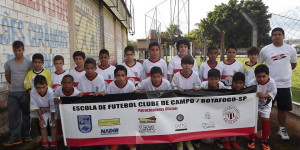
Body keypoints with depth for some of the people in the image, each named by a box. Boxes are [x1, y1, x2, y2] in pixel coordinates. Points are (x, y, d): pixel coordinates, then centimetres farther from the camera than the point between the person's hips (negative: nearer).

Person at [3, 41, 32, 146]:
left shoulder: (29, 63, -3)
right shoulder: (9, 63, 6)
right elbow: (8, 77, 19)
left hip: (25, 93, -2)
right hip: (12, 93, 3)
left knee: (26, 114, 7)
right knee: (13, 115, 2)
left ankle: (27, 135, 19)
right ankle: (15, 137, 9)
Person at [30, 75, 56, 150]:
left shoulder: (50, 92, -39)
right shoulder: (33, 92, -31)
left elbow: (52, 107, -25)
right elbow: (36, 107, -16)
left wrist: (52, 118, -13)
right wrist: (41, 118, -9)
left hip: (52, 111, -2)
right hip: (42, 111, 3)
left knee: (53, 124, -1)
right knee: (42, 125, 6)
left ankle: (53, 143, 13)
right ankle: (45, 143, 20)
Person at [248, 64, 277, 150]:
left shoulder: (271, 82, -23)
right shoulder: (252, 82, -25)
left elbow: (273, 94, -20)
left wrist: (265, 95, -36)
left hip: (266, 105, 1)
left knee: (265, 119, 0)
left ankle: (264, 140, 18)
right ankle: (252, 139, 17)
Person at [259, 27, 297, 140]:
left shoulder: (290, 49, 1)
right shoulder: (265, 50, -4)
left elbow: (294, 64, 15)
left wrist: (283, 71, 8)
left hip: (285, 84, 2)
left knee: (283, 108, 12)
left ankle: (281, 129, 30)